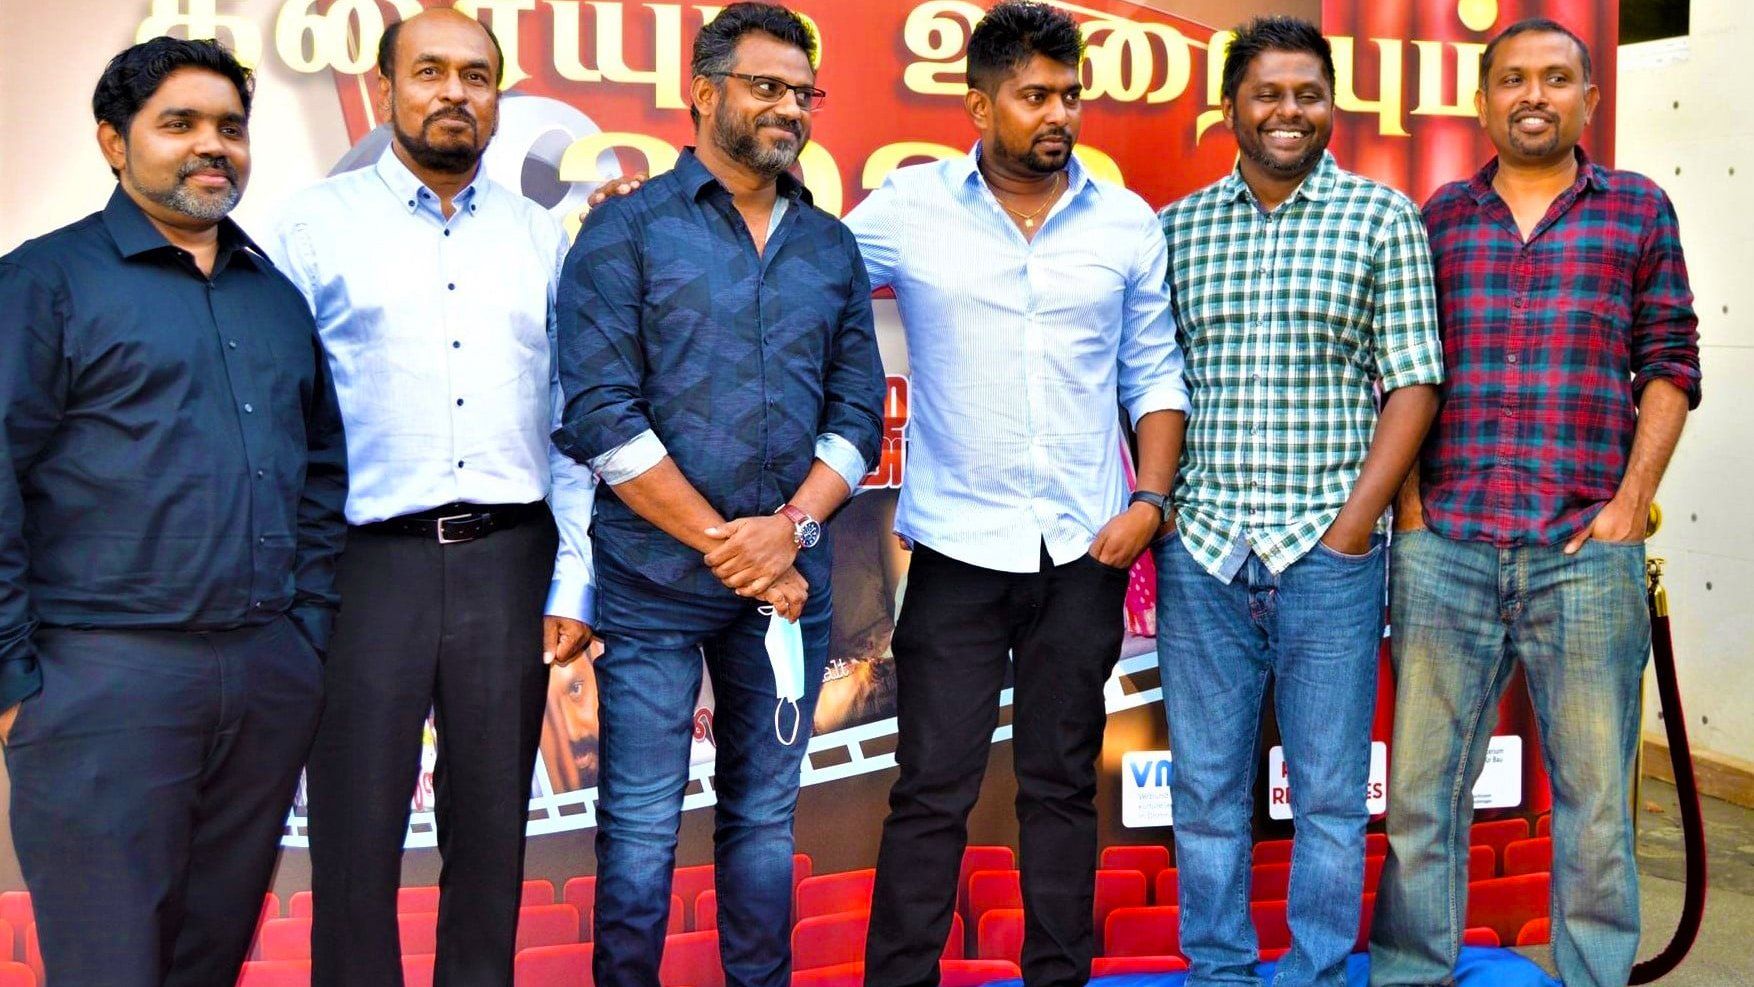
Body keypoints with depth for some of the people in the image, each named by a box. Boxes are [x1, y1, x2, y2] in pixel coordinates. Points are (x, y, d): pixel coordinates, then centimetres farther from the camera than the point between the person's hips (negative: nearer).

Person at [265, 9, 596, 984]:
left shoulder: (541, 237, 10)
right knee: (357, 837, 5)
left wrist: (573, 581, 3)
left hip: (508, 563, 2)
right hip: (370, 562, -2)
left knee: (492, 833, 12)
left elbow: (571, 420, 9)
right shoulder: (318, 223, 3)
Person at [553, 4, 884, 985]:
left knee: (765, 820, 12)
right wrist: (720, 543, -11)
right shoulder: (628, 229, -1)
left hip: (791, 576, 4)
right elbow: (600, 415, -10)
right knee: (642, 826, 2)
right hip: (654, 578, -3)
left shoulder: (833, 248, 11)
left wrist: (790, 527, -9)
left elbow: (859, 415, 8)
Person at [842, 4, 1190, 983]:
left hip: (1087, 552, 2)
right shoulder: (907, 209, -2)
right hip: (958, 549, -2)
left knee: (1064, 784, 12)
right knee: (933, 792, 2)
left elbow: (1155, 376, 9)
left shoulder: (1128, 223, 5)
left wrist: (1151, 499, -1)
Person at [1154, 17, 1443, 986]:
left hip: (1329, 553, -2)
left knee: (1329, 791, 7)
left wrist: (1351, 525, -9)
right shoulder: (1176, 227, 9)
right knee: (1206, 788, 10)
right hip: (1200, 552, 2)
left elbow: (1413, 384, -1)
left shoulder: (1383, 218, 3)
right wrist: (1157, 506, 0)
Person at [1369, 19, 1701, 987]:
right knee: (1422, 784, 5)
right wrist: (1410, 508, 0)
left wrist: (1632, 500, -4)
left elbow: (1668, 367, 7)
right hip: (1443, 545, 1)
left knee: (1596, 792, 6)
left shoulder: (1639, 208, 10)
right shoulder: (1437, 218, 12)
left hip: (1587, 548, 0)